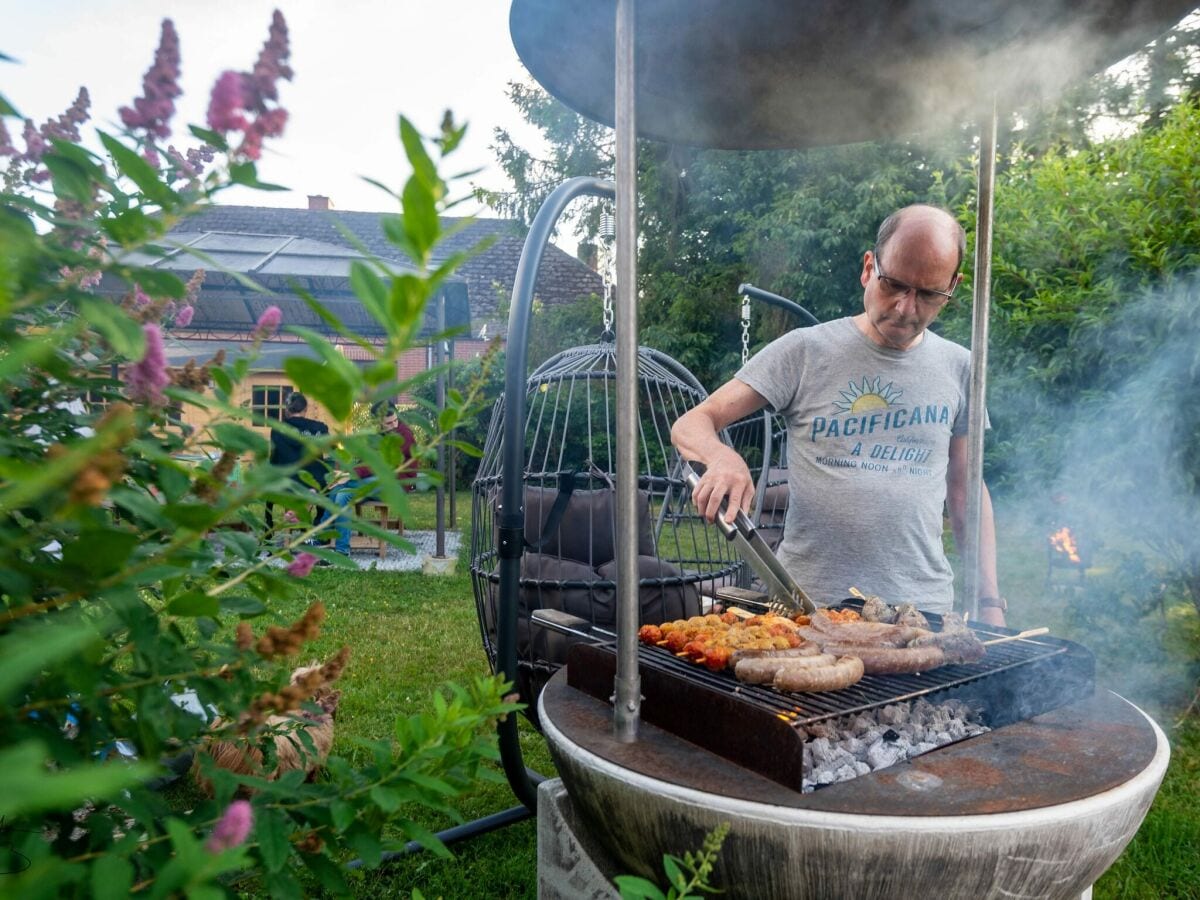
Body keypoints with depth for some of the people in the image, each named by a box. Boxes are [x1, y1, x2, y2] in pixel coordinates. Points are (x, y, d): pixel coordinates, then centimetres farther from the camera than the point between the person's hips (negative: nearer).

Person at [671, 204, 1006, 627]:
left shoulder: (958, 368, 10)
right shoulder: (804, 350, -1)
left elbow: (965, 491, 17)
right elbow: (690, 425, -3)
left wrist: (990, 600, 12)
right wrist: (722, 457, -26)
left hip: (923, 604, 3)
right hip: (806, 601, -2)